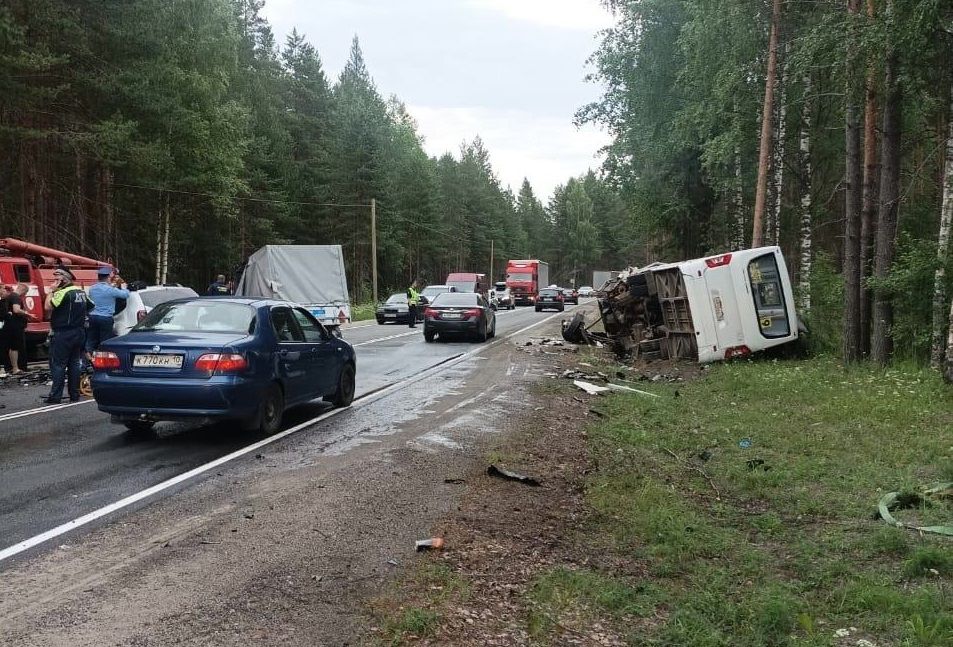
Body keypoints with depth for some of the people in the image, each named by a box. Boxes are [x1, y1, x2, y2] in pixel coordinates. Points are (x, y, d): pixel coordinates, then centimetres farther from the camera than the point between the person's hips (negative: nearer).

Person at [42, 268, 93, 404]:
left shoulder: (63, 292, -15)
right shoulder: (81, 291, 12)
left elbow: (48, 307, -22)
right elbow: (91, 306, 24)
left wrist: (51, 291, -12)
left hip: (63, 334, -8)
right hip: (79, 332, 8)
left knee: (58, 365, -4)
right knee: (75, 364, 10)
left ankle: (55, 396, -5)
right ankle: (74, 395, 12)